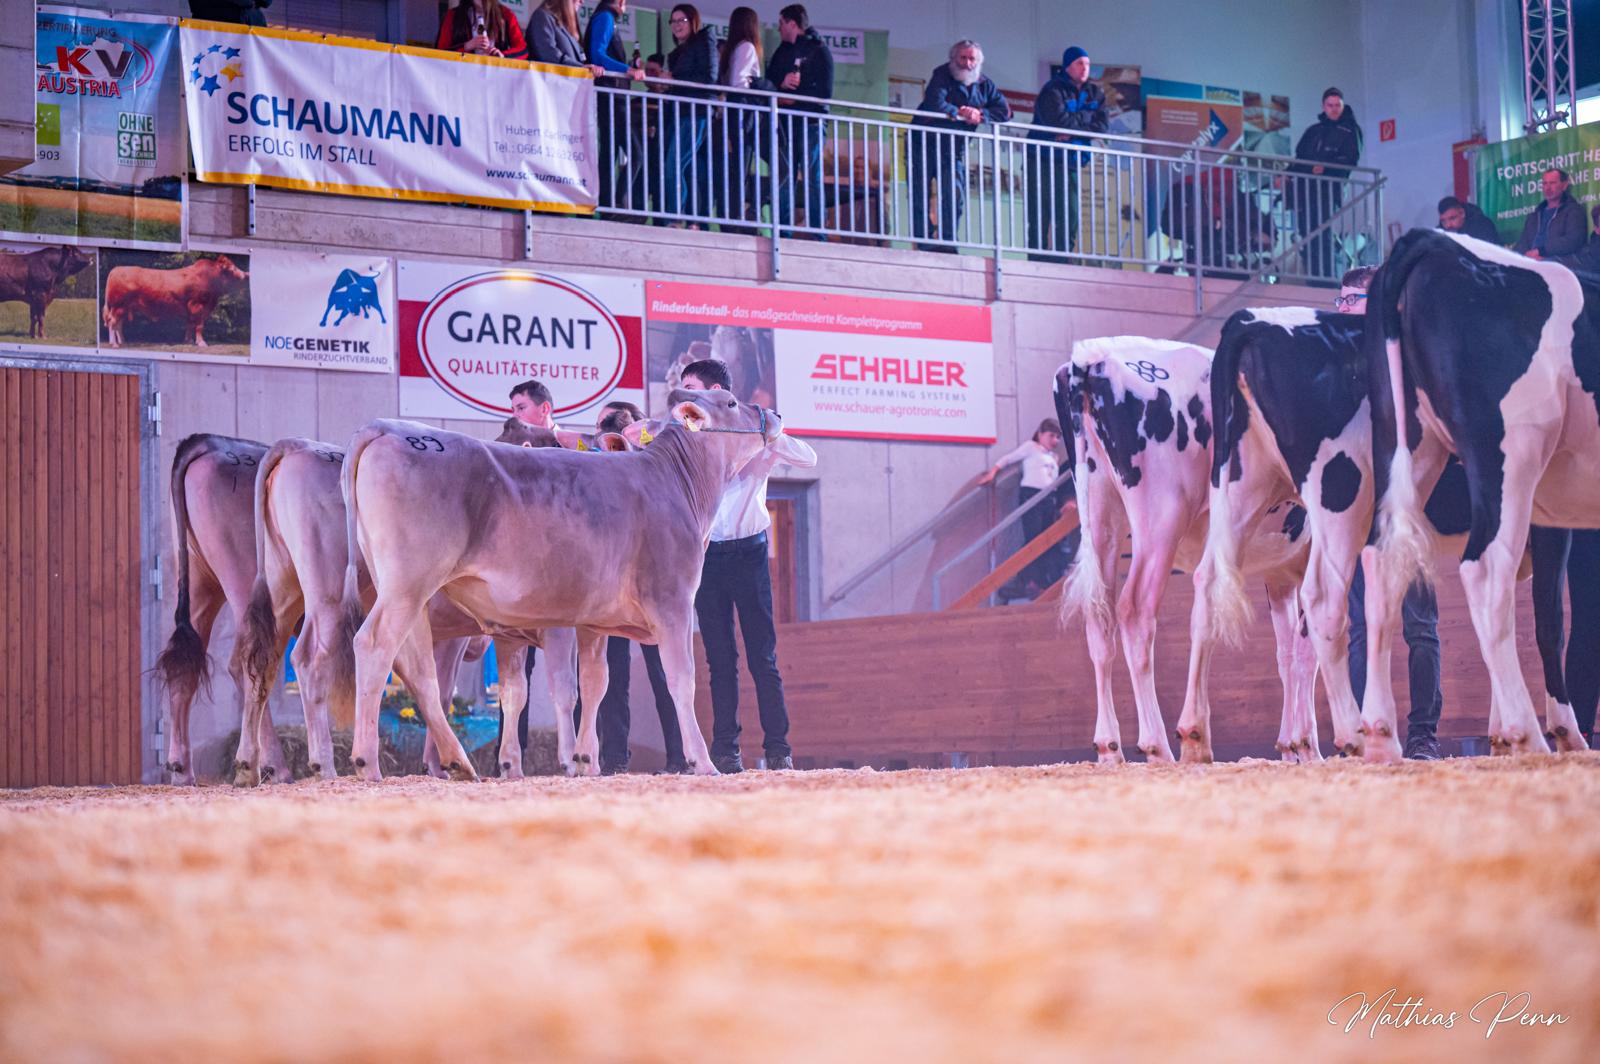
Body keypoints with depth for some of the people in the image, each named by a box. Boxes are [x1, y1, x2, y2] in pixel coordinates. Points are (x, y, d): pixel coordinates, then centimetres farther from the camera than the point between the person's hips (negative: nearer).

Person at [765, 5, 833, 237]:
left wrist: (795, 98, -14)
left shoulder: (819, 51, 2)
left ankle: (817, 235, -8)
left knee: (812, 179, -7)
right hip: (785, 122, 5)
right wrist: (781, 83, -9)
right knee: (783, 179, -1)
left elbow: (824, 91, -6)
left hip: (810, 122, -5)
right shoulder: (782, 52, 19)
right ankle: (782, 233, -1)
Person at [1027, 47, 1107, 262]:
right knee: (1040, 219, -8)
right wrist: (1087, 117, -6)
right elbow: (1059, 121, -21)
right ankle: (1037, 265, -8)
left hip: (1069, 164, 5)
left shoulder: (1095, 93, 12)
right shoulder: (1053, 90, -6)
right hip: (1043, 162, -5)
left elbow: (1102, 124, -2)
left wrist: (1073, 131, -15)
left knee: (1069, 219, 0)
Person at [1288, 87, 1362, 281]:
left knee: (1323, 237, -16)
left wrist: (1325, 167, -21)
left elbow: (1351, 159, -7)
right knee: (1308, 236, 2)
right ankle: (1313, 279, 5)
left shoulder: (1350, 131, 7)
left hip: (1328, 188, -6)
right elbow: (1300, 157, 24)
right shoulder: (1314, 130, 24)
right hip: (1304, 187, 6)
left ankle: (1328, 278, -16)